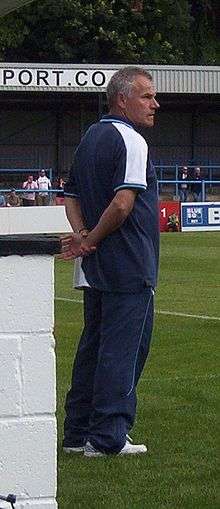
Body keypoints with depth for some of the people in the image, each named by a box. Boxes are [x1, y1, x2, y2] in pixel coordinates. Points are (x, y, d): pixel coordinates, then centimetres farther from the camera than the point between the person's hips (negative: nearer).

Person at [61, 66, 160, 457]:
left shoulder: (90, 138, 15)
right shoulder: (130, 141, -14)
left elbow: (71, 196, 16)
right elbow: (123, 204, -24)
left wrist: (83, 234, -1)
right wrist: (92, 240, -11)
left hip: (96, 267, 9)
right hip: (129, 268, -9)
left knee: (93, 347, 14)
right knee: (122, 349, -4)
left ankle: (78, 432, 18)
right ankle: (108, 436, -3)